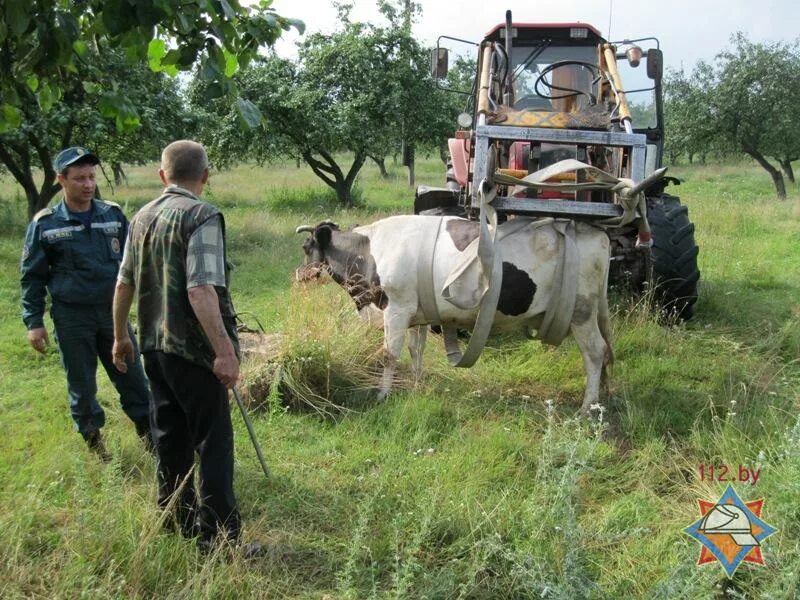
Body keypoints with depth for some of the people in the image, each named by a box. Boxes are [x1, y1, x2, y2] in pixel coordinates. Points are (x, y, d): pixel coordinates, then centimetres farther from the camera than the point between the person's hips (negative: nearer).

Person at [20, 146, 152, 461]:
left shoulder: (113, 215, 1)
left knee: (133, 378, 6)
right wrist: (33, 322, -2)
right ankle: (94, 444, 26)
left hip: (113, 311, 2)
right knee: (82, 386, 9)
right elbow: (32, 276, 2)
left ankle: (150, 438, 19)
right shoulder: (45, 224, -4)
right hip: (72, 318, -2)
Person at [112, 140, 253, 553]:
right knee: (213, 443, 1)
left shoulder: (143, 217, 8)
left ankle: (176, 524, 28)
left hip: (154, 347, 8)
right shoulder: (202, 216, -15)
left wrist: (120, 337, 26)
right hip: (194, 349, -7)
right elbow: (201, 289, -24)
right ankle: (220, 538, 5)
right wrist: (225, 351, -24)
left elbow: (124, 283, 14)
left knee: (170, 440, 17)